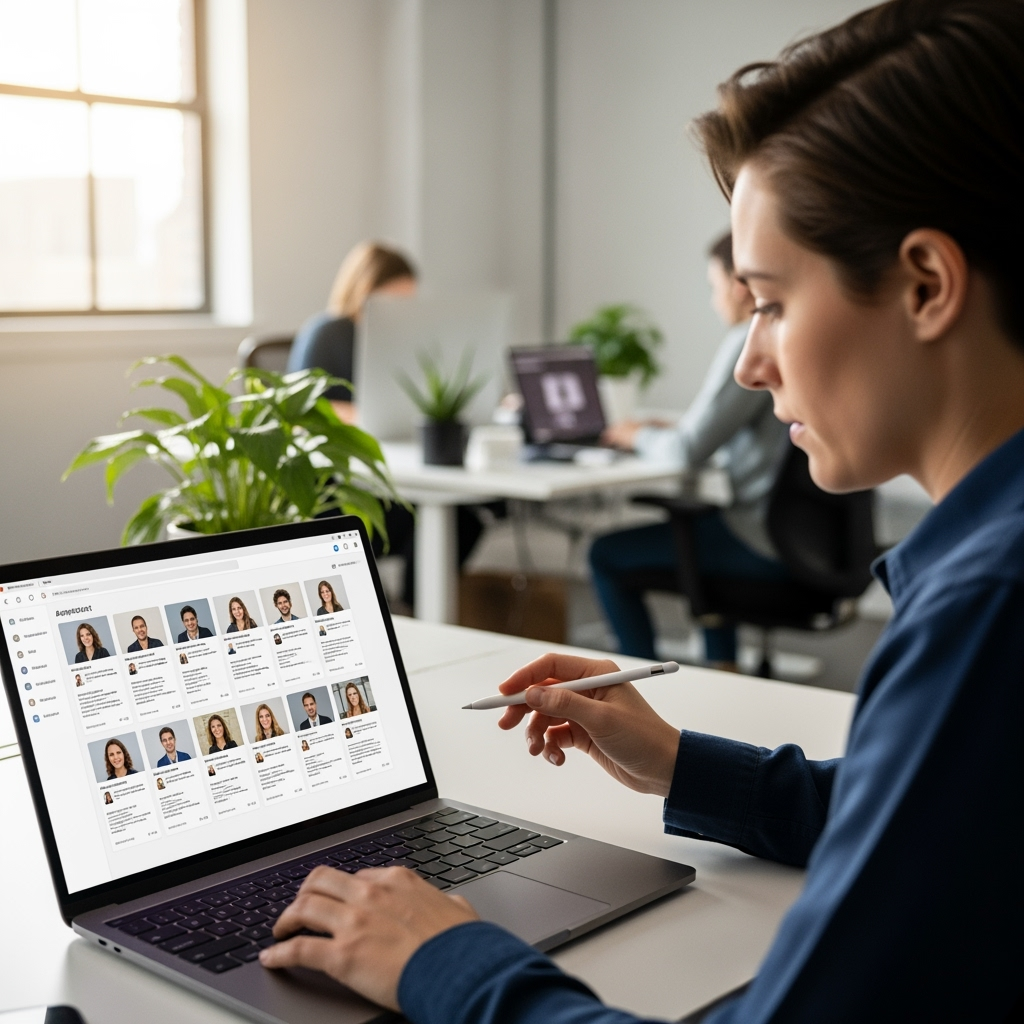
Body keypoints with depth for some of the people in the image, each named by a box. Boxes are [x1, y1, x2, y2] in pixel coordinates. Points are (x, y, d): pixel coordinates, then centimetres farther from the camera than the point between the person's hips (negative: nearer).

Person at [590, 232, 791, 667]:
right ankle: (722, 670, 38)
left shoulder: (750, 342, -19)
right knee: (701, 517, 38)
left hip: (768, 544, -9)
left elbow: (688, 452, -20)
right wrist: (670, 430, 16)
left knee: (607, 554, 2)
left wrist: (641, 436, 2)